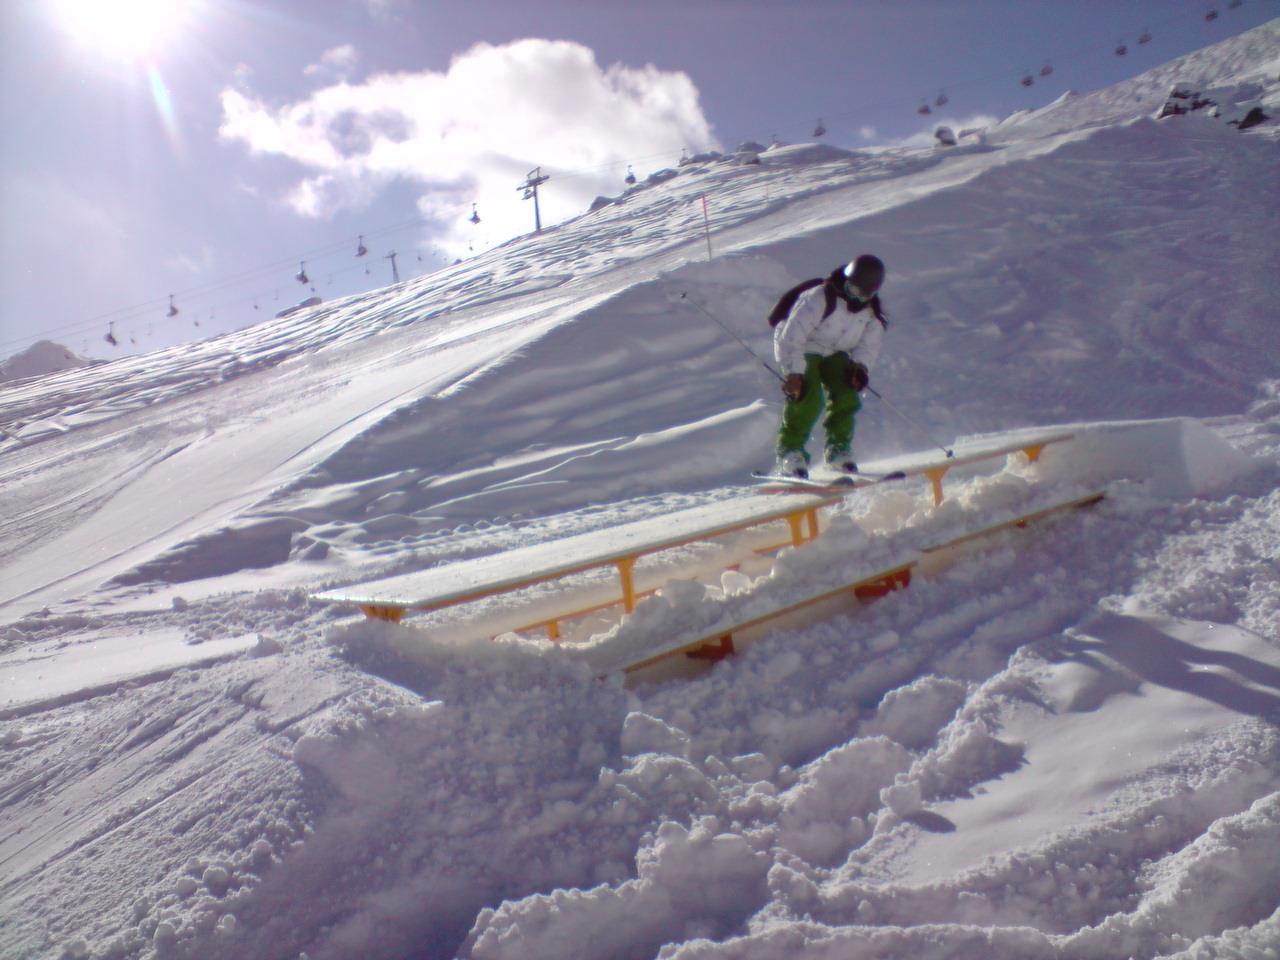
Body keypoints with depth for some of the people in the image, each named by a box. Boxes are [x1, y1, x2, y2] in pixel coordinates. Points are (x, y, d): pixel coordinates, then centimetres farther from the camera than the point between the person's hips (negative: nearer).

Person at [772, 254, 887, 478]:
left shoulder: (871, 309, -8)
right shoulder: (819, 298, -29)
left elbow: (870, 343, 4)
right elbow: (790, 337, -30)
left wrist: (861, 366, -15)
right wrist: (794, 373, -35)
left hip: (834, 353, 6)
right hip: (800, 351, -6)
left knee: (847, 397, -11)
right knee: (808, 399, -24)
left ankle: (838, 450, 7)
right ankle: (790, 451, -11)